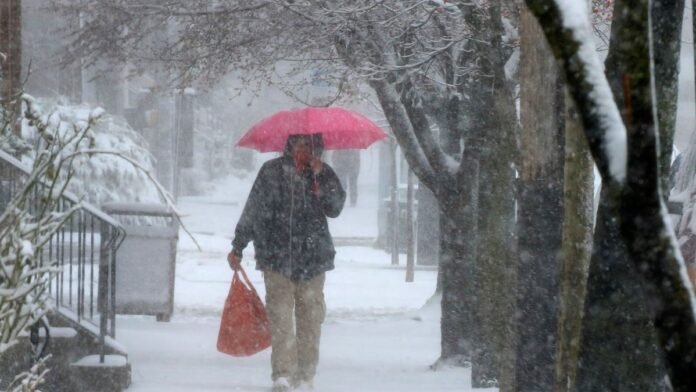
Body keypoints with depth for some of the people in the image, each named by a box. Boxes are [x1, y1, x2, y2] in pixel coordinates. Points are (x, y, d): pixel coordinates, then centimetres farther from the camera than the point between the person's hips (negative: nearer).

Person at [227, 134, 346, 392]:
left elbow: (334, 208, -5)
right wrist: (238, 247, 8)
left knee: (310, 317, 2)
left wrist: (321, 177, -14)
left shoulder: (324, 174, 7)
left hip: (314, 259, 2)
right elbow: (252, 210, 7)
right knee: (280, 316, -10)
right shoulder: (272, 171, 3)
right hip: (277, 257, -1)